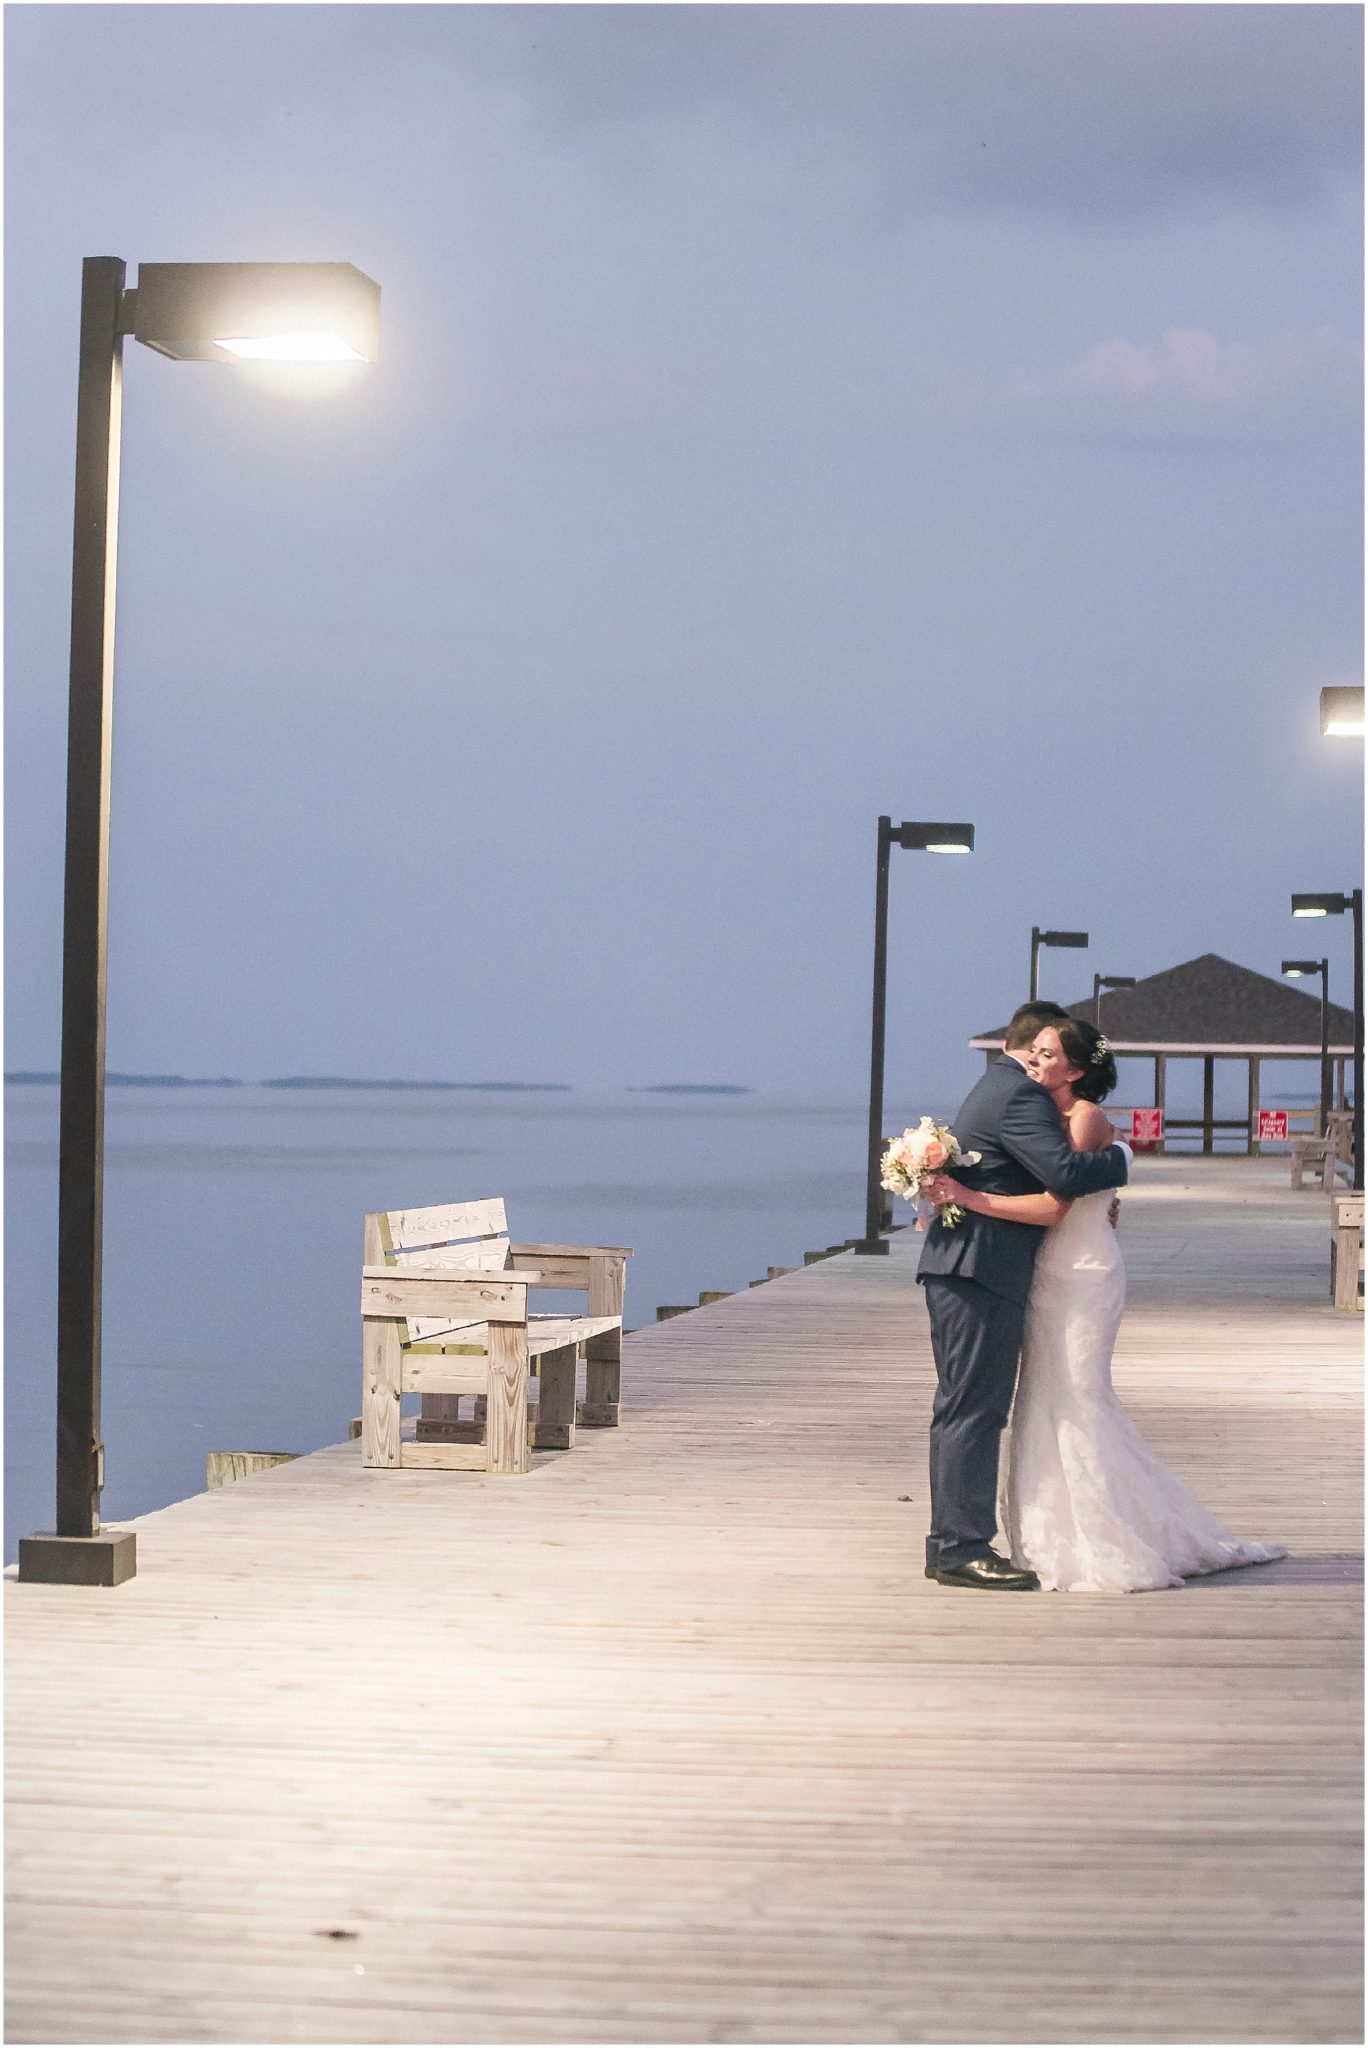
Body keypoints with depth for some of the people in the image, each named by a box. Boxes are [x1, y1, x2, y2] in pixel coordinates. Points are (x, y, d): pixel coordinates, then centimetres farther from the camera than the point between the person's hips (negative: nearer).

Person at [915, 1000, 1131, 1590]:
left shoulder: (996, 1088, 21)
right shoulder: (1021, 1095, -12)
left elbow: (1037, 1180, 25)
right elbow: (1064, 1172, -23)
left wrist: (1092, 1204, 11)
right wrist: (1119, 1157, -6)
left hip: (955, 1271, 11)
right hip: (982, 1273, -11)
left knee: (961, 1409, 12)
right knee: (974, 1410, -9)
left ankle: (951, 1544, 16)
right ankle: (964, 1548, -8)